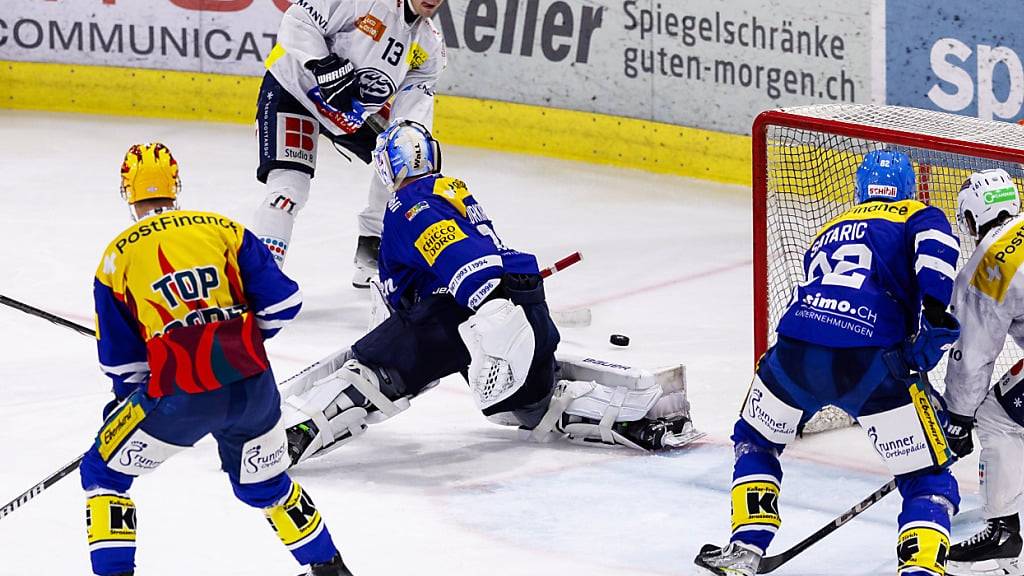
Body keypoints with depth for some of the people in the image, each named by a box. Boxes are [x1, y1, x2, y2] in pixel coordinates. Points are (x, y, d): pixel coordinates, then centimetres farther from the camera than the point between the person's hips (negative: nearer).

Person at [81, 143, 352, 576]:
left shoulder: (117, 257, 8)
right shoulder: (224, 230, 12)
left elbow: (122, 361, 10)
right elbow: (282, 303, 9)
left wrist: (124, 405, 28)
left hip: (180, 398, -3)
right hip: (253, 387, 3)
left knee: (104, 473, 16)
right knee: (264, 482, 28)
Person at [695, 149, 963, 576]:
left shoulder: (827, 233, 34)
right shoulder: (917, 216, 18)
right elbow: (934, 242, -8)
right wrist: (933, 312, -15)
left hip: (795, 352, 4)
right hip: (869, 361, -4)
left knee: (755, 442, 33)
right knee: (929, 483, 8)